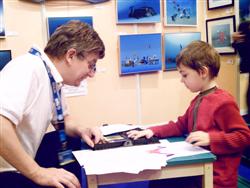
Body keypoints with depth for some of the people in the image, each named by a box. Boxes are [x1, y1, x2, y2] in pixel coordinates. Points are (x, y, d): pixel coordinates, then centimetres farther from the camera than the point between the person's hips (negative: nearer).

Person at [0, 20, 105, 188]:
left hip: (21, 169, 9)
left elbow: (62, 118, 20)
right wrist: (37, 173, -26)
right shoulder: (28, 68, -22)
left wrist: (81, 130, 0)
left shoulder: (54, 79, 3)